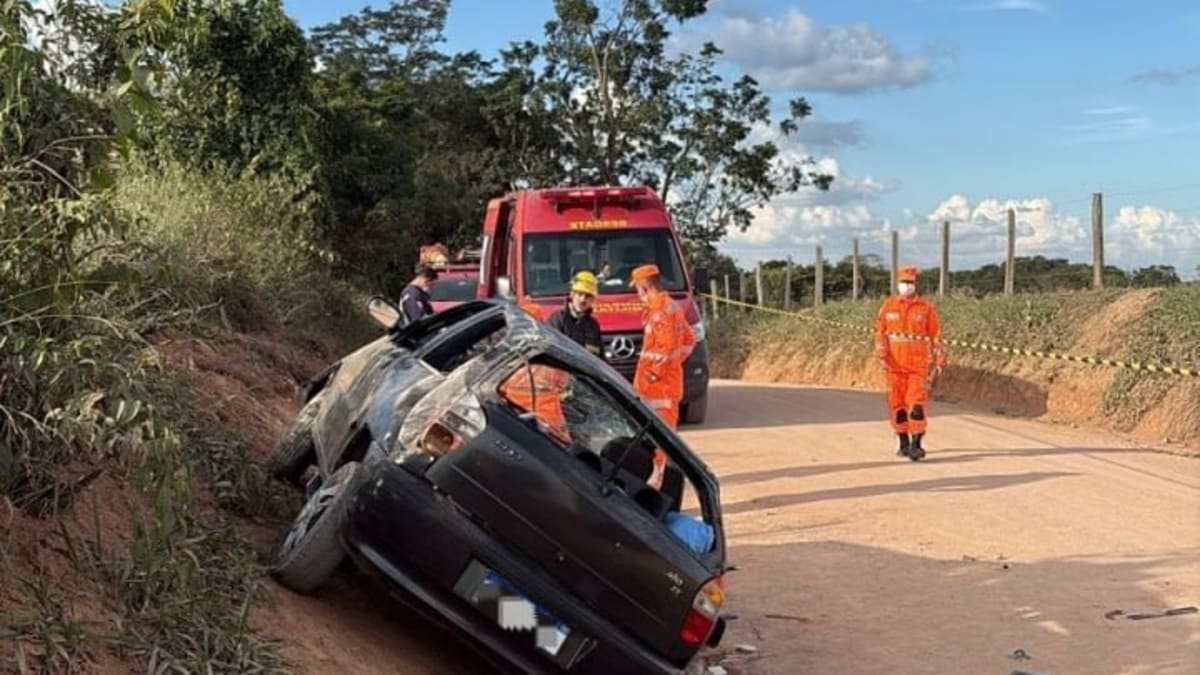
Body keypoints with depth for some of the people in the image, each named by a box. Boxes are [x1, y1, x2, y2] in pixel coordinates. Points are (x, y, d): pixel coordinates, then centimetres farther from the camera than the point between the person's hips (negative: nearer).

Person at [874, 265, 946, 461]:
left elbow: (936, 335, 3)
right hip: (895, 365, 3)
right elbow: (880, 332, 2)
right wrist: (882, 356, -10)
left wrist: (939, 362, 1)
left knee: (917, 404, -12)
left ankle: (916, 445, -9)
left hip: (919, 365, -3)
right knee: (897, 404, 7)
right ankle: (904, 443, 19)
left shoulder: (926, 307, -1)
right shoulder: (888, 305, 4)